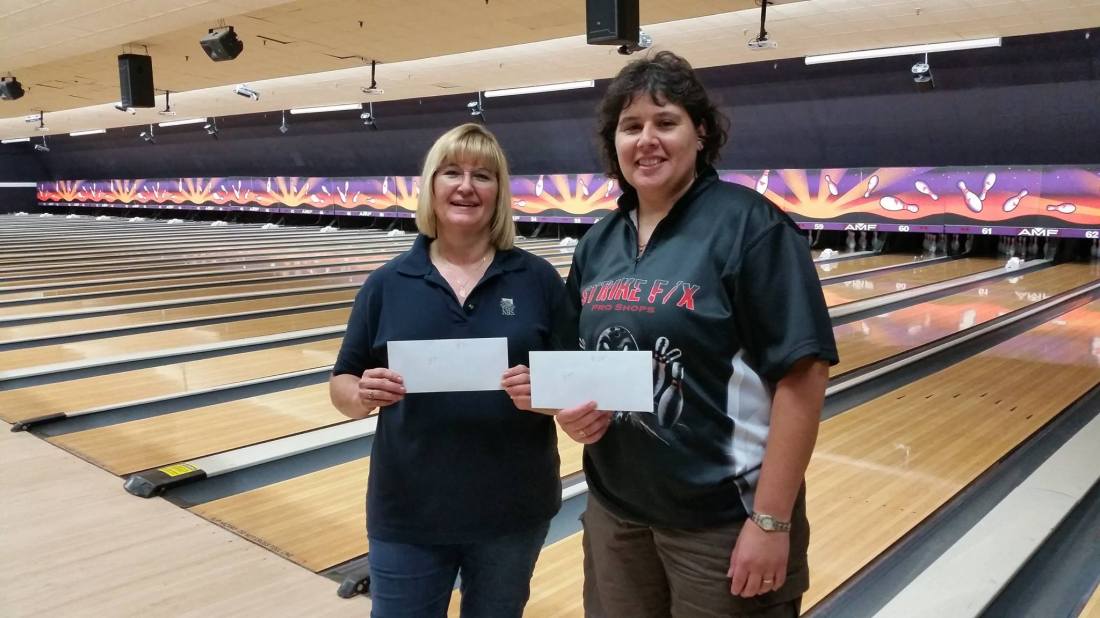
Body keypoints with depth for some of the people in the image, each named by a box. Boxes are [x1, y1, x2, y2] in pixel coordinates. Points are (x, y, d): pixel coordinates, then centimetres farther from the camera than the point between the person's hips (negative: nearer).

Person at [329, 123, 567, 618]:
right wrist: (363, 396, -20)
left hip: (513, 509, 1)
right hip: (408, 514, 0)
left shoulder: (538, 279, -3)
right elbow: (343, 385, 2)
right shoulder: (387, 283, -1)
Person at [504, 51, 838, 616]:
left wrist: (771, 521, -18)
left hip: (722, 519, -5)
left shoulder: (748, 225, -13)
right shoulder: (597, 244, 5)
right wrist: (569, 406, -8)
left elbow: (802, 375, -17)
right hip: (614, 510, 6)